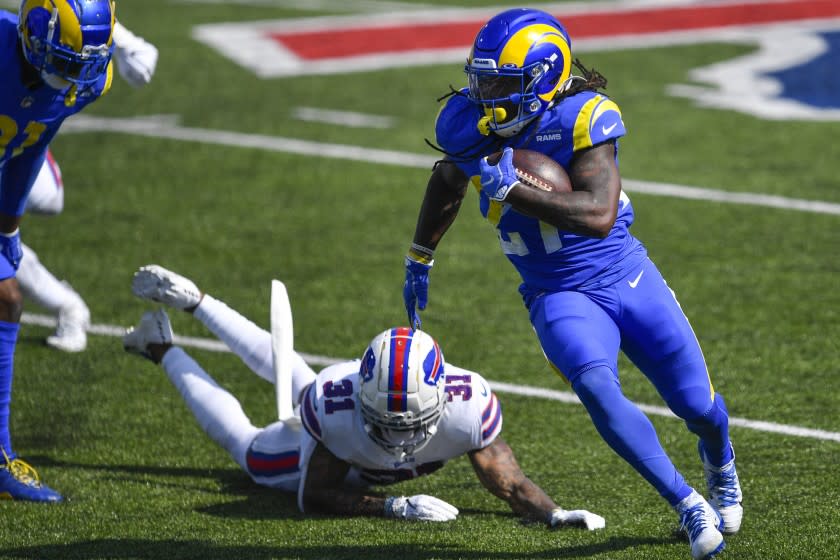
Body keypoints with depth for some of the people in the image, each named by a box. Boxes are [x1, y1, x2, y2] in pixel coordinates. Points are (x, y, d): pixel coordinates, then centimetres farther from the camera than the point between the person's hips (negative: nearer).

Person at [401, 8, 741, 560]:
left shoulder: (584, 118, -20)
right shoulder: (467, 124, -7)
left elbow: (600, 216, -32)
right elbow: (448, 181, 17)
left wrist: (511, 190, -35)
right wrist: (419, 260, 23)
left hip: (628, 278, -1)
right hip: (559, 297, 2)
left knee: (698, 406, 8)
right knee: (596, 389, -28)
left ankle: (720, 466, 46)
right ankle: (689, 506, -18)